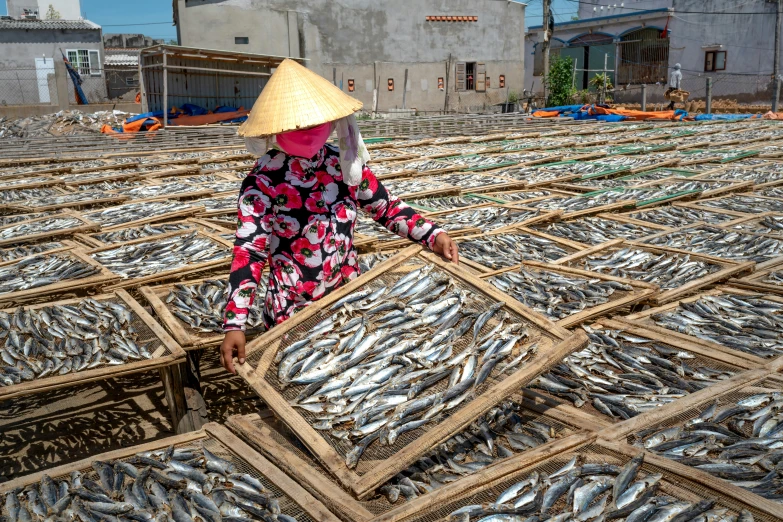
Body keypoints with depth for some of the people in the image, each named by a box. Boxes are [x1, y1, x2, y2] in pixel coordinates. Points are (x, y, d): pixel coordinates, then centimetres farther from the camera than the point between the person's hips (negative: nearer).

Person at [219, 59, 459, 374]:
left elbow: (387, 208, 5)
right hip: (292, 311, -3)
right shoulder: (262, 181, -16)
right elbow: (248, 252, -18)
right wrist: (234, 324, -26)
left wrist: (432, 236, -11)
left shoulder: (346, 164, -5)